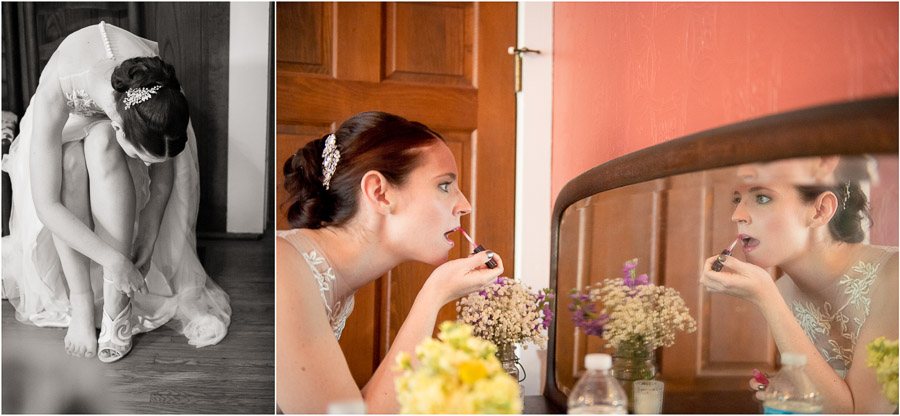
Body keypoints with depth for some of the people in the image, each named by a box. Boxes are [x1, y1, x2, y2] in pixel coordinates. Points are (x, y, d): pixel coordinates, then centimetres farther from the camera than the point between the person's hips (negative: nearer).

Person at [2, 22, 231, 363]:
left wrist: (146, 247, -20)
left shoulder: (160, 92, -36)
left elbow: (163, 181, -20)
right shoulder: (54, 94, -42)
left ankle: (116, 300, -33)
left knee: (100, 142, -35)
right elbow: (46, 205, -39)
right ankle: (80, 302, -26)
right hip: (62, 130, 0)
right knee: (70, 159, -36)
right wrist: (113, 259, -40)